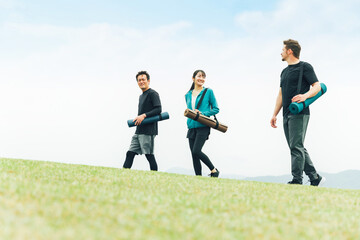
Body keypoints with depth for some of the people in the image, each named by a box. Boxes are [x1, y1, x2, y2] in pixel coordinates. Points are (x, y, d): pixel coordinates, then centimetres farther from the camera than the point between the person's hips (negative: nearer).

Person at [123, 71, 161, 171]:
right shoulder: (141, 96, 23)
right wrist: (138, 119, 9)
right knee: (130, 153, 4)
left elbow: (158, 110, -16)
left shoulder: (153, 94, -5)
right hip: (139, 131, 9)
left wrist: (144, 116, -20)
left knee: (149, 155, -7)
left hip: (148, 131, -9)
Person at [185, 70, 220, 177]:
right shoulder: (188, 95, 15)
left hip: (203, 127, -5)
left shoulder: (208, 92, 2)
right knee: (194, 154, 1)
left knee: (196, 151, -17)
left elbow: (216, 109, 1)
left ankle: (214, 170, 1)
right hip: (192, 127, 5)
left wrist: (203, 113, -13)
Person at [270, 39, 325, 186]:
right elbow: (281, 94, 25)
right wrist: (274, 115, 20)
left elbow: (317, 86, -7)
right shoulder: (285, 72, 23)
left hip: (299, 113, -8)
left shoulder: (305, 67, -1)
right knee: (296, 148, 7)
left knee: (296, 146, -13)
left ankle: (297, 180, -14)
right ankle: (315, 178, 12)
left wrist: (305, 96, -25)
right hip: (287, 115, 8)